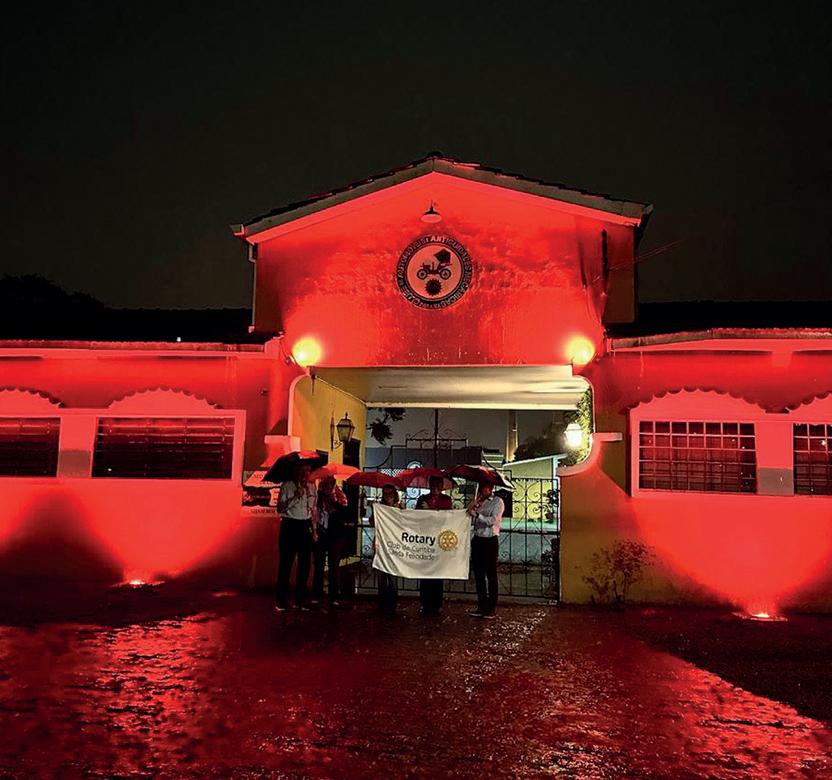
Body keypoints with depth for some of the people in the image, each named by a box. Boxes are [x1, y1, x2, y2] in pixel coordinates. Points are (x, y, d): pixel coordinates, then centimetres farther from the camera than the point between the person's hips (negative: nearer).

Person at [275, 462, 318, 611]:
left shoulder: (312, 487, 11)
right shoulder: (287, 486, -3)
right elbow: (280, 508, -10)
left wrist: (314, 528, 12)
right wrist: (295, 497, -19)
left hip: (306, 527, 4)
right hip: (290, 526, -4)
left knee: (305, 564, 5)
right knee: (286, 563, -3)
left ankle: (300, 600, 14)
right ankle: (281, 601, 5)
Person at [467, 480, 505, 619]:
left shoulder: (497, 502, -2)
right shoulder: (478, 502, 14)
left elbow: (493, 521, -13)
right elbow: (470, 520, 5)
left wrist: (477, 514, -21)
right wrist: (474, 505, -6)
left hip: (490, 540, -5)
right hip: (477, 539, 5)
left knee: (491, 575, -2)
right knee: (478, 574, 7)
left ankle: (492, 608, 3)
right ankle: (481, 606, 15)